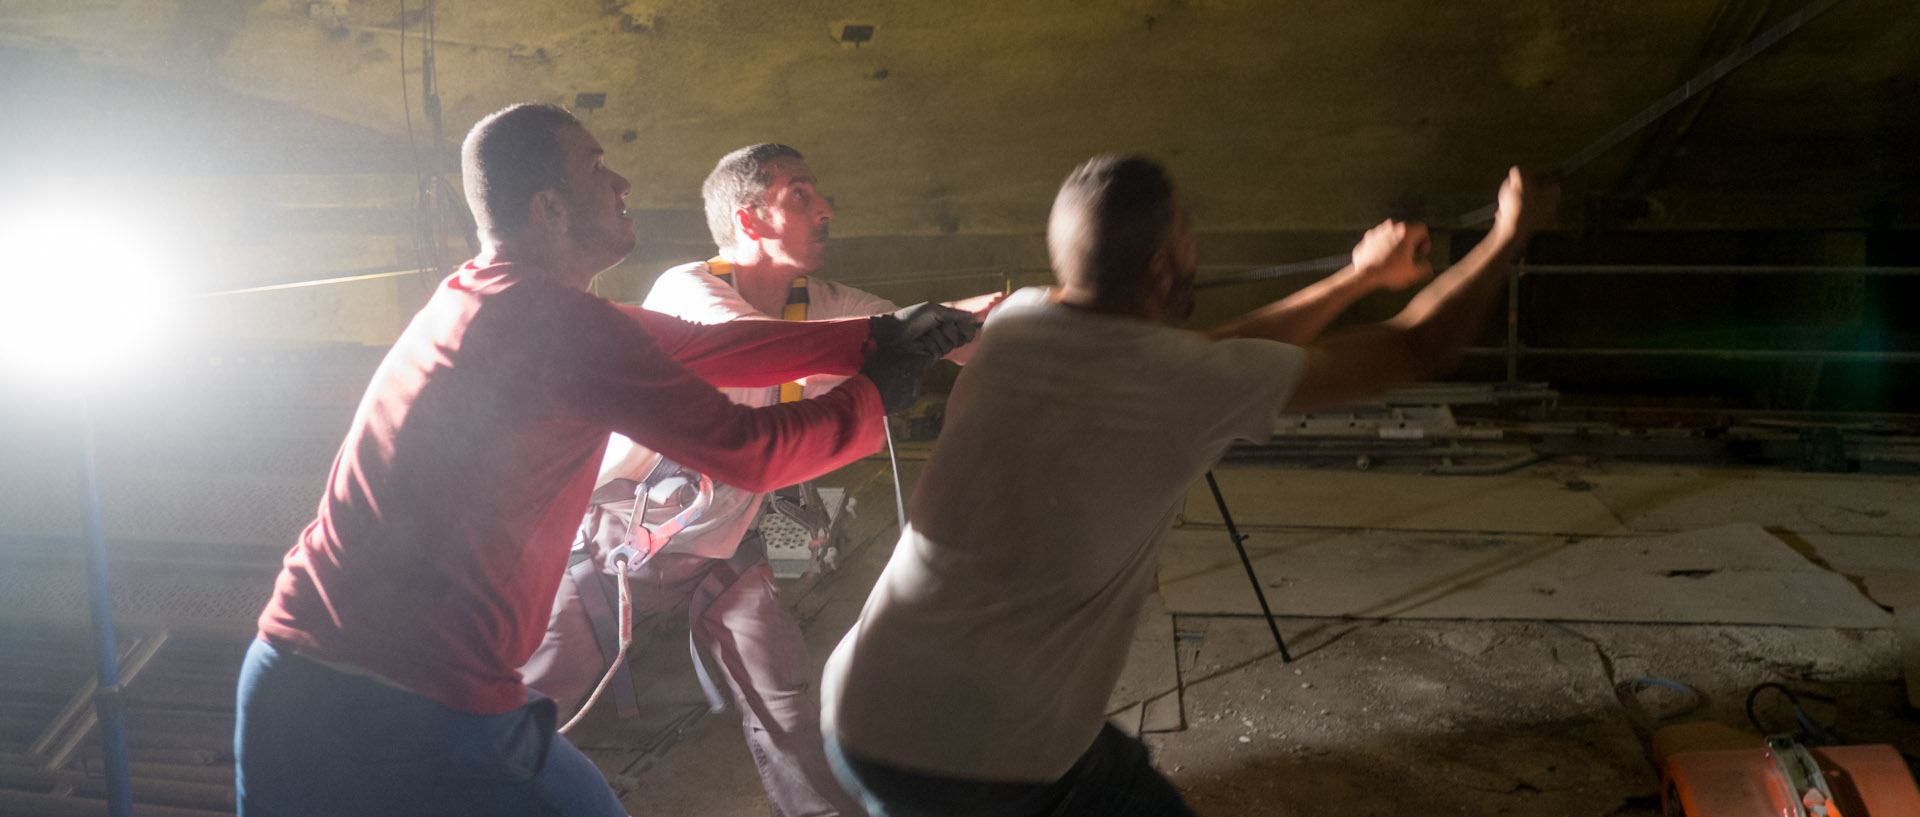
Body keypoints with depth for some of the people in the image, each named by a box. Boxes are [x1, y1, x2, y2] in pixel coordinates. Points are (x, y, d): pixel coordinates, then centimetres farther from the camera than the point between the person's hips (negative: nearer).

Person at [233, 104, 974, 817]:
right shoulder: (560, 325, -17)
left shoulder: (474, 297, 11)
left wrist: (875, 336, 13)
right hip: (419, 708, -8)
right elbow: (750, 452, -13)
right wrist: (875, 394, 5)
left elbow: (693, 348, 11)